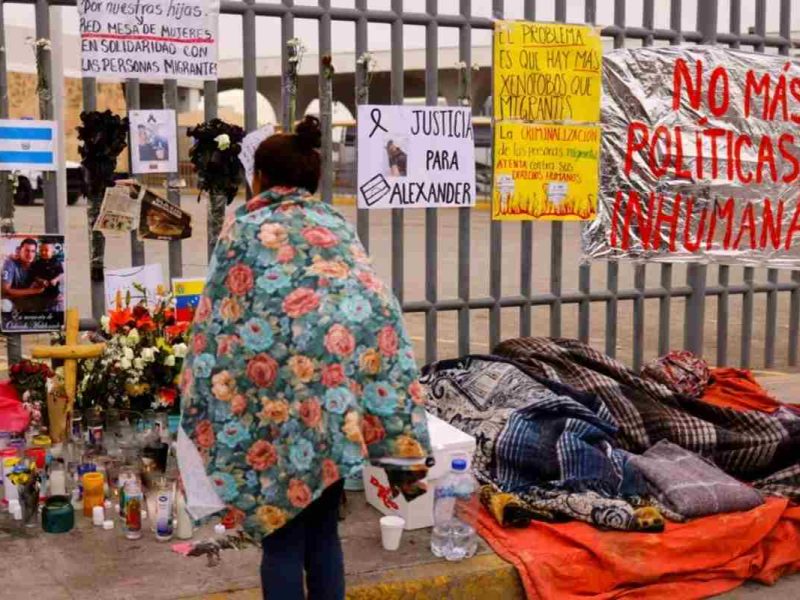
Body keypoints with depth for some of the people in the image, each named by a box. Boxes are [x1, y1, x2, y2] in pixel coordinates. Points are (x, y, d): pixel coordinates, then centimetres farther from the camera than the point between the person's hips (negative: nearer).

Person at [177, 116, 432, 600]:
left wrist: (203, 416, 7)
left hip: (290, 388, -4)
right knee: (324, 532, 16)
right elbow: (375, 303, 12)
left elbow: (218, 322, 1)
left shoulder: (248, 226, 7)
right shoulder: (336, 223, 17)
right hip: (350, 374, 4)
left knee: (282, 539, 6)